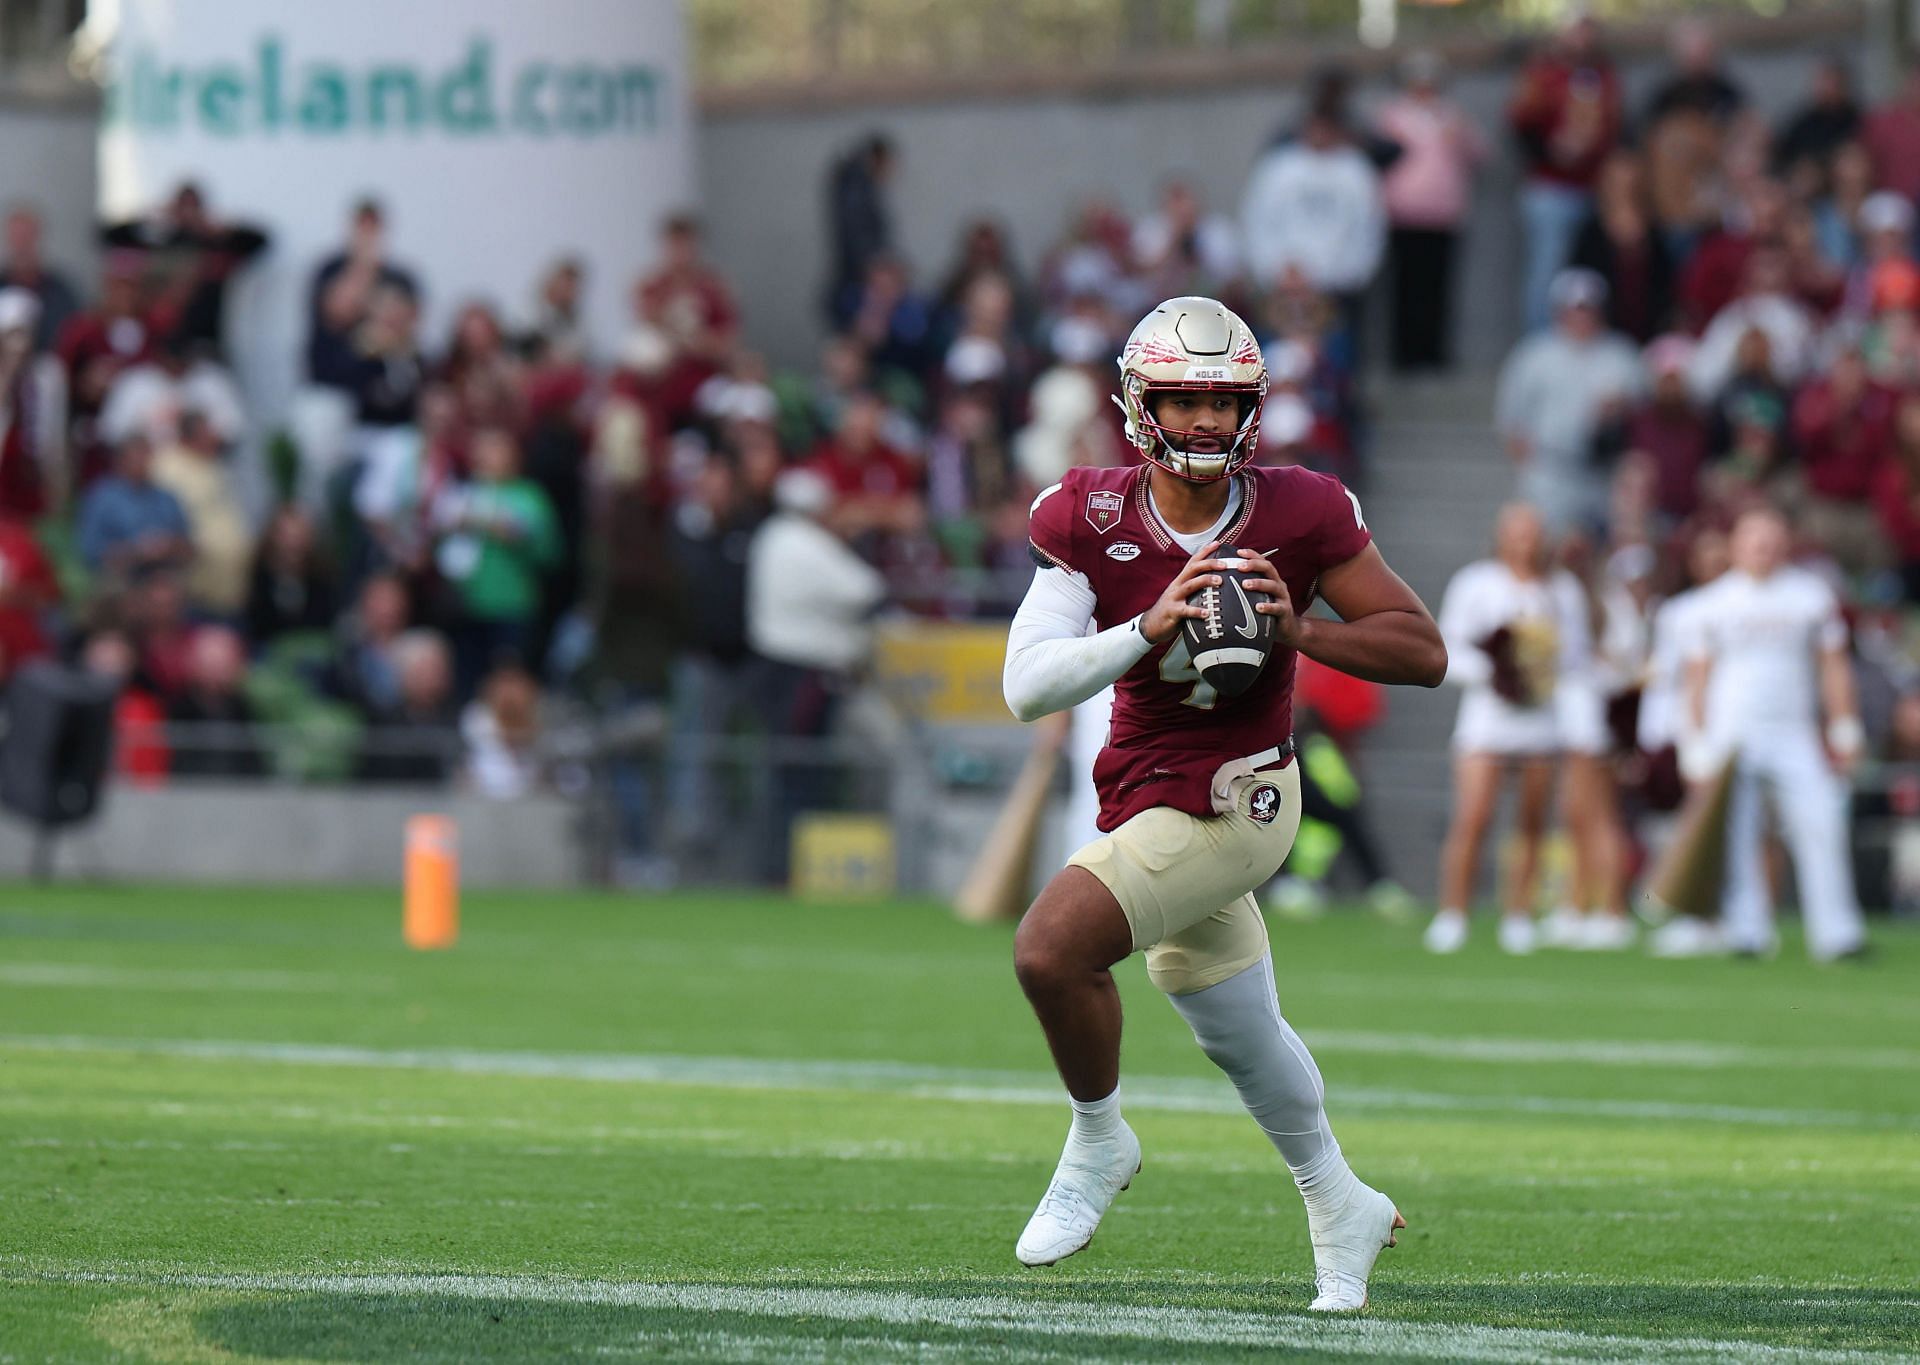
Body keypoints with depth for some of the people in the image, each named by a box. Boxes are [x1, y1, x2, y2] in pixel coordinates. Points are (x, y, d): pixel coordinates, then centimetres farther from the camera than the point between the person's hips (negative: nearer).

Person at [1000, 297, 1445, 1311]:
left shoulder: (1298, 515, -14)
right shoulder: (1093, 522, -9)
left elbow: (1425, 654, -10)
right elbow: (1027, 687, -17)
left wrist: (1299, 630, -25)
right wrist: (1147, 629, -30)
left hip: (1233, 800, -5)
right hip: (1150, 800, 5)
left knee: (1050, 950, -23)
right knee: (1240, 1037, 23)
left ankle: (1098, 1144, 2)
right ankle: (1340, 1207, 46)